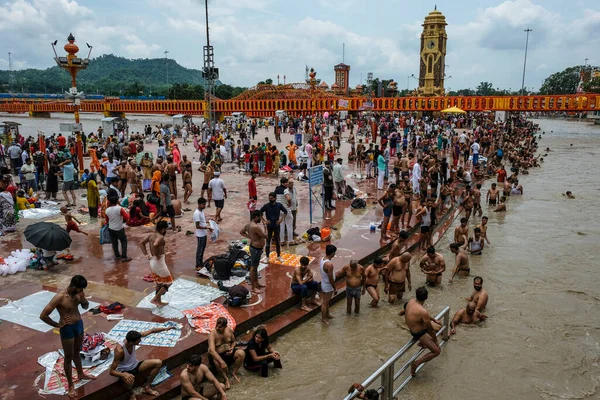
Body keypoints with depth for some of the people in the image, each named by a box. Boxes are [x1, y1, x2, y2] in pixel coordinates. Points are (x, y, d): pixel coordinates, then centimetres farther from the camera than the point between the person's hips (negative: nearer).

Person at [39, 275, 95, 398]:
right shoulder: (60, 297, -26)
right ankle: (70, 386, 22)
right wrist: (57, 325, -14)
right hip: (67, 329, -6)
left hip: (79, 325, 6)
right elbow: (43, 315, -25)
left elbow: (86, 306, 11)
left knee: (77, 352, 26)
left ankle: (81, 374, 47)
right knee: (69, 357, 8)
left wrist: (83, 300, -12)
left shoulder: (78, 293, -6)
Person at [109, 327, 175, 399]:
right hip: (124, 371, -6)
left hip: (135, 365, 6)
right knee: (129, 380, -42)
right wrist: (124, 375, -51)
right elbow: (111, 371, -33)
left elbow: (151, 331, -6)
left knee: (158, 363, -7)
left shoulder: (134, 337, -20)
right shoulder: (119, 350, -36)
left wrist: (166, 328, -8)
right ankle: (131, 394, -5)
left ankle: (147, 387, 7)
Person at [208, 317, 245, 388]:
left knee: (241, 353, -24)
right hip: (217, 355, -4)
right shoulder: (212, 334, -23)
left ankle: (234, 372, -4)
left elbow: (234, 341, 12)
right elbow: (211, 350, -37)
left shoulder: (229, 330, -7)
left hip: (228, 353, 4)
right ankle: (226, 379, -19)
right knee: (217, 361, -40)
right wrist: (222, 362, -45)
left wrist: (232, 348, -12)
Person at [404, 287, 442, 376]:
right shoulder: (423, 312, -34)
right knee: (437, 351, -2)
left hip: (411, 329, 9)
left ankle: (423, 343, 37)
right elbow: (430, 330, -19)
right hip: (419, 334, -9)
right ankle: (416, 363, -1)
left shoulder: (411, 301, -10)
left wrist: (434, 320, 18)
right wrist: (435, 341, -3)